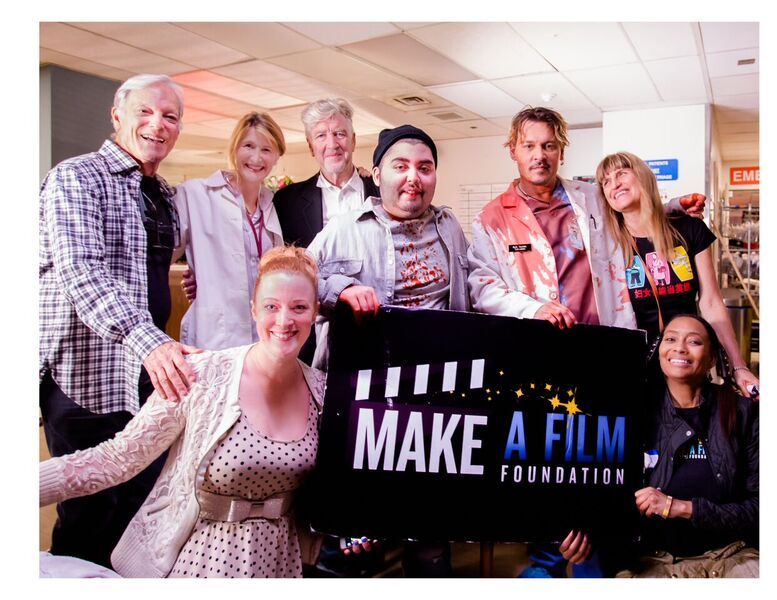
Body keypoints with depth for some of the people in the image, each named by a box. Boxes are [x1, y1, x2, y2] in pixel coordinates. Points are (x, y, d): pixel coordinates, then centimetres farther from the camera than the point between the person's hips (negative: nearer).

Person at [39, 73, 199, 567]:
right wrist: (147, 340, -37)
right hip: (87, 378, -7)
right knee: (88, 523, 3)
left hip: (151, 376, 7)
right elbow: (80, 270, -24)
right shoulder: (77, 177, -8)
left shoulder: (166, 196, 15)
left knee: (142, 515, 14)